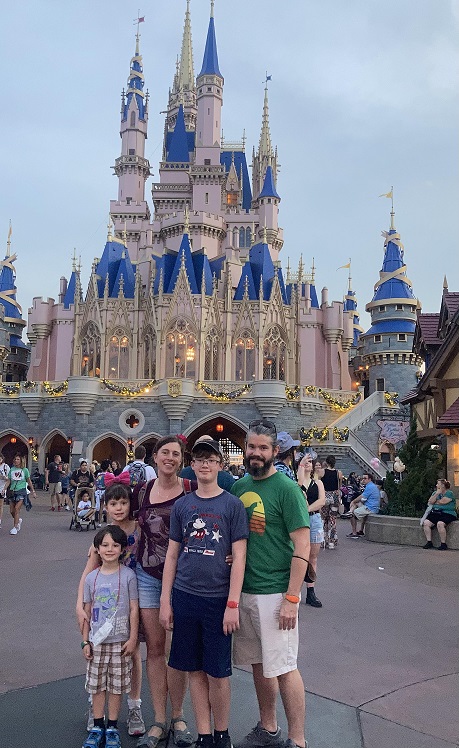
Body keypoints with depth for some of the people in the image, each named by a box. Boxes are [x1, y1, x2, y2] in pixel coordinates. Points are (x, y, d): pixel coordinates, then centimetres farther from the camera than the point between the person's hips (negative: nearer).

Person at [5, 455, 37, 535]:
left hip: (21, 491, -4)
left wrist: (33, 491, 10)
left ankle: (15, 527, -8)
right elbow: (8, 481, 11)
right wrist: (4, 489, -4)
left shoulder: (24, 470, 3)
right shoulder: (11, 470, 10)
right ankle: (18, 520, 32)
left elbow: (29, 481, 9)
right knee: (11, 511, 3)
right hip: (12, 491, 4)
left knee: (17, 508, -16)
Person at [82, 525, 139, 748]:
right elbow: (87, 611, 6)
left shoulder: (128, 575, -8)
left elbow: (134, 609, -6)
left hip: (120, 641, -3)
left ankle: (112, 728, 21)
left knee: (116, 686, 6)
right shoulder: (91, 577, 0)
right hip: (97, 641, 3)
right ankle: (97, 727, 26)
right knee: (97, 685, 11)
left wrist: (132, 639, -7)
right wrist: (85, 641, 5)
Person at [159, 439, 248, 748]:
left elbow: (239, 557, -7)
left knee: (217, 673, 6)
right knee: (195, 670, 12)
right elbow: (172, 554, 8)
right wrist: (165, 601, 5)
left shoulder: (233, 504, -5)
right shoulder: (182, 505, 5)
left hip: (218, 599, -3)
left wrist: (233, 605, -11)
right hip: (185, 596, 3)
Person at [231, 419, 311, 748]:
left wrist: (291, 598, -17)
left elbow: (302, 546, -13)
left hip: (275, 593, -6)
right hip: (244, 590, 6)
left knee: (283, 668, 2)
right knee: (258, 663, 17)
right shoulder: (239, 486, 6)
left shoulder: (287, 489, -12)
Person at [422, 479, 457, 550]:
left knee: (440, 524, -35)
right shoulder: (435, 492, 20)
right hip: (435, 512, 6)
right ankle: (429, 542, -12)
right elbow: (430, 502, 6)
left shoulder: (449, 493, 1)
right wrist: (437, 494, -2)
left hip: (447, 513, -6)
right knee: (426, 523, -20)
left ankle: (443, 544, -20)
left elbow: (442, 502, -11)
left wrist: (435, 502, 8)